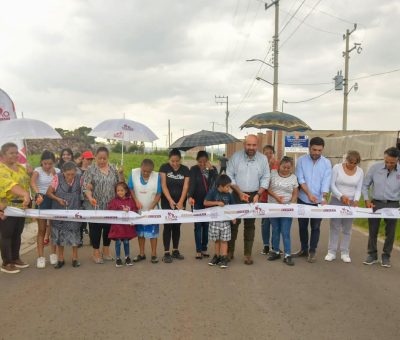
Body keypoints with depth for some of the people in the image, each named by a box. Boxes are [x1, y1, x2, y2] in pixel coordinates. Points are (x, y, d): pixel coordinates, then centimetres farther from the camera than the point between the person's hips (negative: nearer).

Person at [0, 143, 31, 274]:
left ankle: (15, 259, 28)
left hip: (20, 207, 7)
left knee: (17, 234, 15)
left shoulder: (20, 167, 9)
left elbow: (26, 184, 18)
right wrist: (25, 194, -50)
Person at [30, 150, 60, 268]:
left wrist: (53, 172, -14)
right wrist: (38, 194, -45)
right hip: (42, 200, -2)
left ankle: (53, 254, 20)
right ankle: (40, 257, 4)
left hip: (54, 200, 3)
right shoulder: (38, 170, -8)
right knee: (41, 229, 0)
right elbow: (32, 182, -28)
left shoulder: (57, 171, 2)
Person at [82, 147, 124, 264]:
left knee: (108, 227, 12)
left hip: (110, 206, 4)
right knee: (95, 228, 4)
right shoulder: (91, 169, -5)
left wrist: (121, 173, -5)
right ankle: (96, 252, 19)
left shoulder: (113, 169, 7)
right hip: (95, 206, -4)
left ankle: (106, 251, 28)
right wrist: (90, 198, -27)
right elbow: (86, 187, -11)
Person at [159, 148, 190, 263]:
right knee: (168, 226, -4)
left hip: (180, 202, 2)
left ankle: (175, 251, 18)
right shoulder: (164, 167, -5)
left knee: (177, 226, 8)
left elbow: (185, 187, -7)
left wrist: (180, 202, -19)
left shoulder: (185, 169, -1)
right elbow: (163, 185, -11)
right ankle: (166, 253, 0)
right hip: (167, 201, -2)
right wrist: (170, 200, -21)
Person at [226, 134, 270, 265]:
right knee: (233, 223, 3)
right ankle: (229, 251, 16)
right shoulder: (236, 156, -6)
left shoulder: (263, 159, -1)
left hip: (253, 196, 1)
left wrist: (258, 194, -9)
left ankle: (248, 254, 15)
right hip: (237, 194, -1)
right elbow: (229, 175, -5)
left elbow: (265, 179, 3)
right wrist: (240, 192, -12)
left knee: (250, 225, 6)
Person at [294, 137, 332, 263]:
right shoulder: (301, 160, -3)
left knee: (315, 227, 6)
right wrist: (309, 194, -21)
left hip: (318, 201, -1)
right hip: (303, 199, 1)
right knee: (302, 226, 11)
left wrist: (324, 198, -22)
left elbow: (326, 182, -8)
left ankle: (312, 251, 18)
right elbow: (300, 179, -8)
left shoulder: (326, 163, -2)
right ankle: (304, 249, 26)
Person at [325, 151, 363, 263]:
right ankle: (331, 252, 9)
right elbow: (332, 185, -9)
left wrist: (356, 200, -16)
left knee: (347, 229, 6)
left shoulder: (360, 171, 1)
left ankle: (345, 253, 15)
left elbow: (358, 189, 2)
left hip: (351, 203, 2)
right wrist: (341, 196, -22)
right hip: (336, 201, -2)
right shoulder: (337, 167, -7)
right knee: (334, 227, 2)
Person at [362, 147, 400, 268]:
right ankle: (372, 255, 24)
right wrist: (367, 200, -6)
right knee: (372, 231, 9)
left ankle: (386, 256, 25)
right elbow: (365, 185, 2)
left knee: (390, 232, 9)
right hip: (375, 203, 0)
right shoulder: (375, 167, -7)